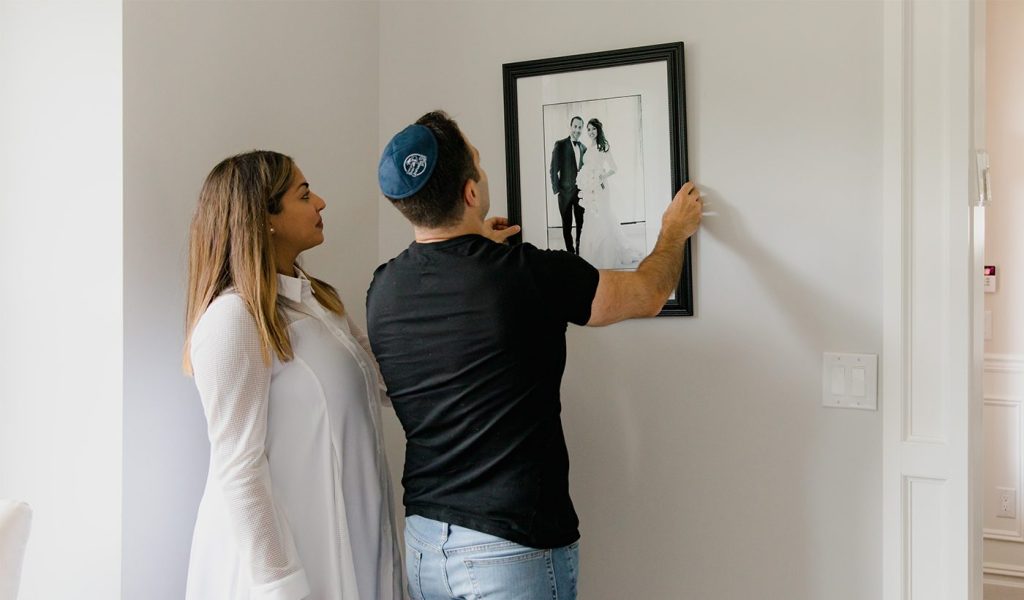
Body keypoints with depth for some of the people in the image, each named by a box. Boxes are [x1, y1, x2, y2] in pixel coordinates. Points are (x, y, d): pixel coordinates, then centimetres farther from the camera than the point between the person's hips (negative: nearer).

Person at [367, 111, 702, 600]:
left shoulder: (381, 289, -4)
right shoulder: (528, 274, -18)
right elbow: (647, 294, -1)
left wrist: (477, 246, 30)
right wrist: (675, 230, 18)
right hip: (513, 548, -5)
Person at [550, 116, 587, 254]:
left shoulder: (584, 148, 12)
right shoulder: (560, 144, -2)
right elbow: (554, 169, -5)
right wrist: (556, 189, -10)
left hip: (581, 190, 4)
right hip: (565, 190, -4)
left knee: (581, 223, 5)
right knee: (567, 224, 4)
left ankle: (580, 251, 14)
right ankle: (570, 252, 11)